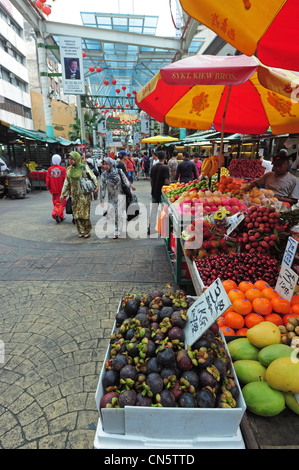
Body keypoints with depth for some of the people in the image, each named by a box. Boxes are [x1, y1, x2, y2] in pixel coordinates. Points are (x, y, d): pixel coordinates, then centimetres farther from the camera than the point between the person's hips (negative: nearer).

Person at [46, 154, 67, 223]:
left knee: (56, 203, 15)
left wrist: (50, 189, 18)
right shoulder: (63, 169, -9)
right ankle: (57, 214, -21)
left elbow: (47, 181, 3)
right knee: (61, 203, 2)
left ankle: (61, 217, 19)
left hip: (54, 191, 4)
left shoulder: (49, 170, 1)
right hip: (61, 190, -3)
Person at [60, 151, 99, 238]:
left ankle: (87, 230, 9)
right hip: (74, 195, 5)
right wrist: (63, 194, 13)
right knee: (76, 213, 4)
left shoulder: (84, 167, -4)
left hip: (84, 194, -5)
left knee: (84, 212, -5)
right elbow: (66, 183, 15)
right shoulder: (69, 169, 10)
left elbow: (93, 177, 1)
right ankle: (81, 231, 14)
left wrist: (97, 186, -9)